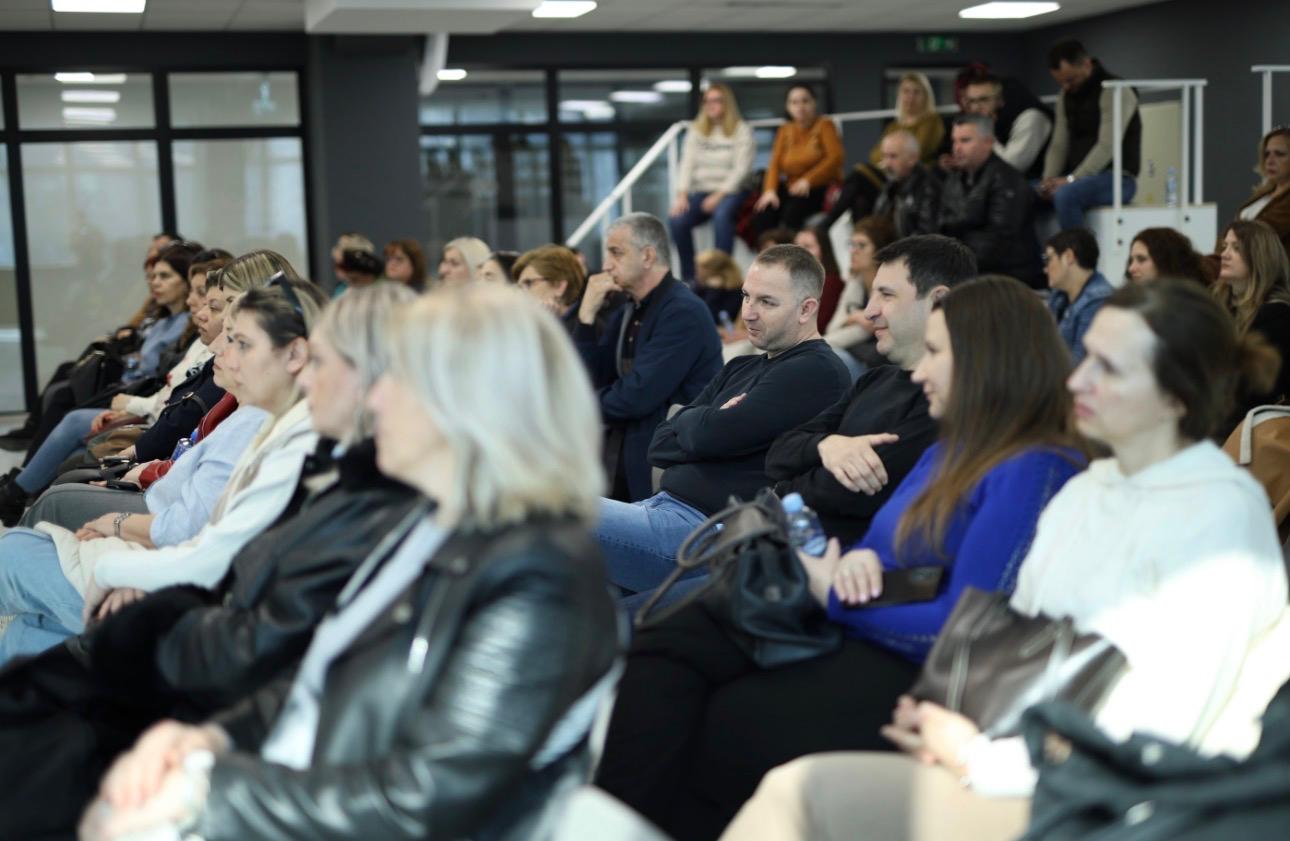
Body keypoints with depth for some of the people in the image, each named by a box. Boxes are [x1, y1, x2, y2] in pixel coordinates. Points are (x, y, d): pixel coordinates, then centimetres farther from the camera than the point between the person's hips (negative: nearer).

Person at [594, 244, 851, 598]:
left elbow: (711, 436, -16)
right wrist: (703, 424, -6)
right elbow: (659, 445, 13)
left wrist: (688, 422, 6)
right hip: (664, 504, 9)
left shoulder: (817, 371, -8)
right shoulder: (741, 369, 20)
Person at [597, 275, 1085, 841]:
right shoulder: (952, 451, 17)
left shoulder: (1035, 472, -14)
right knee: (667, 643, -13)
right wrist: (857, 561, -5)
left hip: (913, 672, -9)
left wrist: (837, 597, -9)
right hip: (846, 631, 9)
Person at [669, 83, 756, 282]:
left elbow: (741, 169, -6)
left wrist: (719, 195, -17)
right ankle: (689, 276, -16)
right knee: (676, 220, -26)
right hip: (700, 191, 4)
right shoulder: (696, 130, 15)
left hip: (730, 191, -4)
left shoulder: (741, 130, 3)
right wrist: (682, 195, -11)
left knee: (722, 216, -38)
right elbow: (687, 164, 5)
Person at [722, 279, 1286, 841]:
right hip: (1030, 762, 7)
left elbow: (1156, 735, -18)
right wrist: (946, 721, -5)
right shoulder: (1083, 490, 13)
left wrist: (978, 758, -13)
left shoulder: (1222, 515, -12)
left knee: (804, 791, -19)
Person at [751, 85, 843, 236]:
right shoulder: (785, 130, 13)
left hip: (821, 187, -4)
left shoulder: (824, 125, 1)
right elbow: (775, 163, 4)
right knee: (763, 216, -23)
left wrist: (808, 180, -22)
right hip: (791, 188, 4)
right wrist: (770, 190, -16)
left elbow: (835, 157, -11)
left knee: (793, 212, -34)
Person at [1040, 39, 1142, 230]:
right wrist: (1049, 180, -9)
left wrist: (1071, 179, -25)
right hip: (1077, 180, 8)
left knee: (1066, 195, -36)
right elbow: (1059, 145, 9)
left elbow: (1107, 146, -19)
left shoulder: (1116, 91, -11)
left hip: (1117, 178, -8)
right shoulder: (1066, 96, 14)